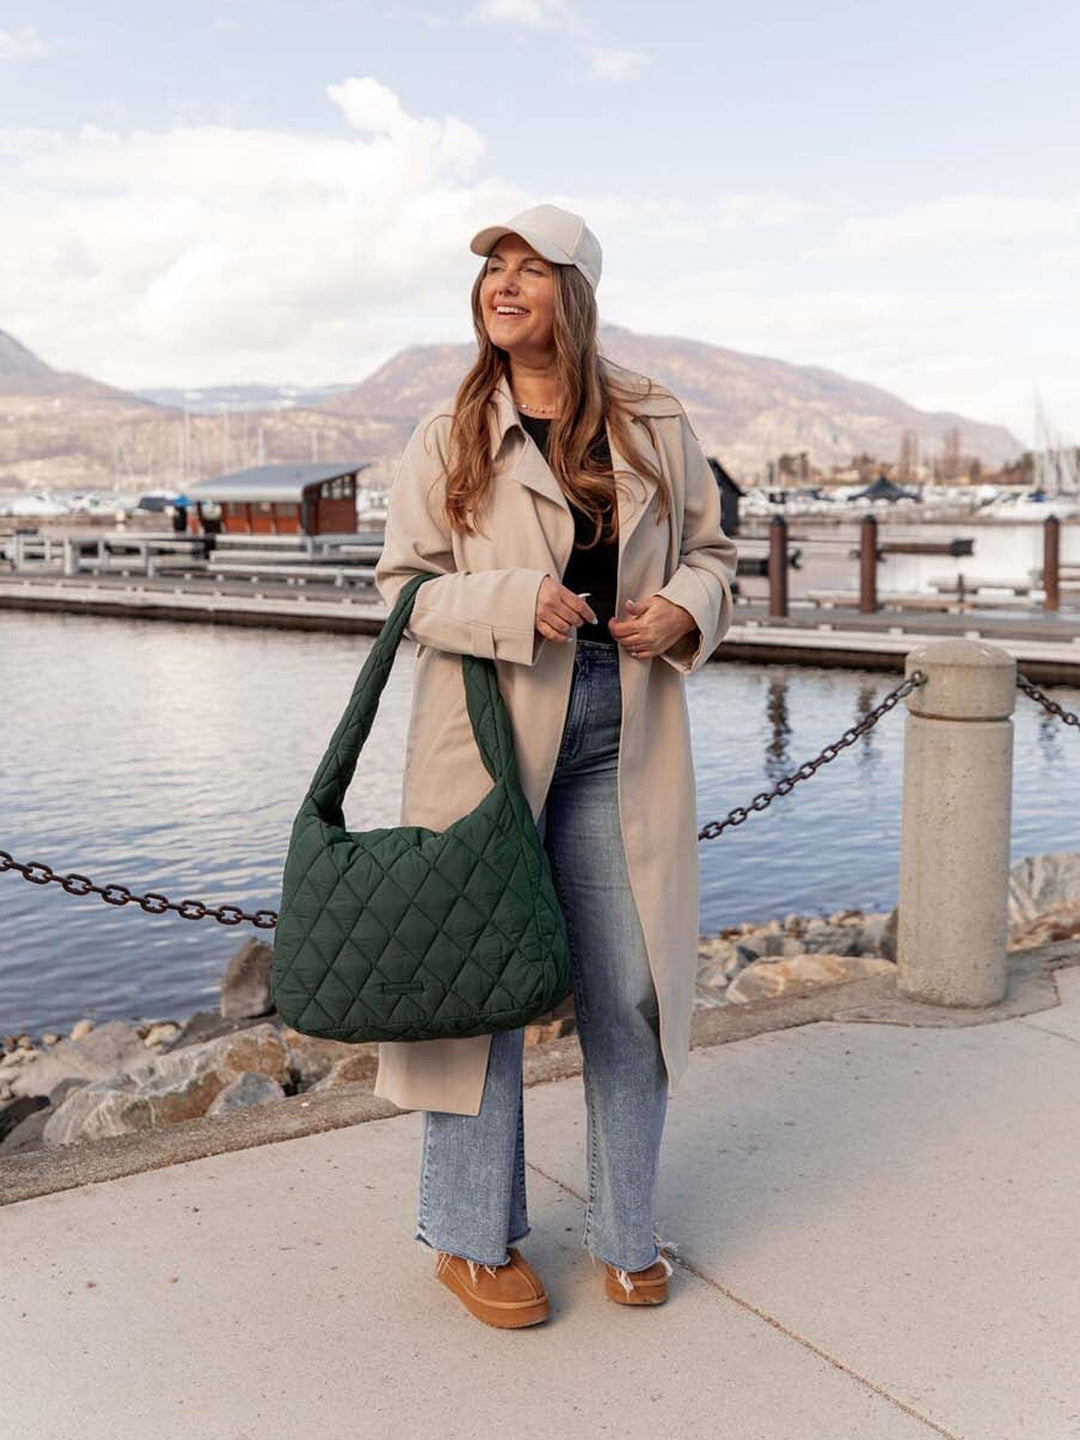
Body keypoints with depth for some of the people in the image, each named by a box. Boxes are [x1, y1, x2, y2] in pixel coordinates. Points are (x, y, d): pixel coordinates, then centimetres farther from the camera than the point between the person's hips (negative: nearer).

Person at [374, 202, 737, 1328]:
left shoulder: (654, 424, 7)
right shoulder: (447, 437, 2)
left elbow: (708, 547, 16)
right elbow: (402, 588, 0)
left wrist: (684, 609, -7)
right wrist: (516, 602, -17)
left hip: (621, 740, 2)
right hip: (489, 737, -2)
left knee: (628, 987, 6)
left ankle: (627, 1233, 27)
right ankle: (471, 1237, 22)